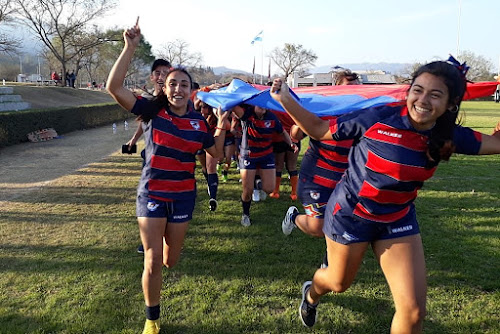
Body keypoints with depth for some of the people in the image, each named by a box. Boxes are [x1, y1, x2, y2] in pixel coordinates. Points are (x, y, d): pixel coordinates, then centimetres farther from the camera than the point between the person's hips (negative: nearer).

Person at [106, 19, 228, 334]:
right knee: (153, 263, -2)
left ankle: (166, 235, 55)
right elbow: (115, 87, -21)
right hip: (152, 194, -3)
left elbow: (216, 153, 10)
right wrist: (130, 47, -25)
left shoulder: (198, 121, -1)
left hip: (184, 196, 3)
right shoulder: (153, 111, -10)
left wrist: (221, 128, -4)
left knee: (171, 260, 16)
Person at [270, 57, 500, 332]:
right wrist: (285, 100, -21)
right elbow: (319, 130, -14)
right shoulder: (379, 118, -22)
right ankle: (312, 292, 59)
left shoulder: (448, 137, -9)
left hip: (398, 220, 4)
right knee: (339, 283, 20)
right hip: (350, 213, -3)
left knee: (414, 310, -2)